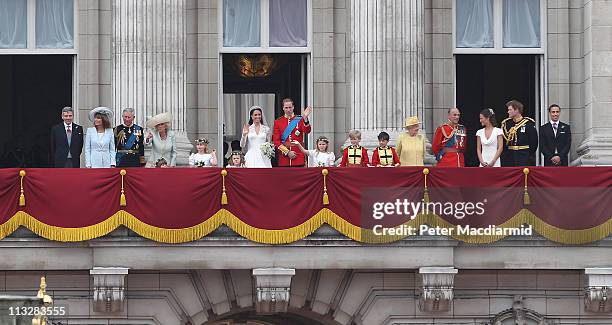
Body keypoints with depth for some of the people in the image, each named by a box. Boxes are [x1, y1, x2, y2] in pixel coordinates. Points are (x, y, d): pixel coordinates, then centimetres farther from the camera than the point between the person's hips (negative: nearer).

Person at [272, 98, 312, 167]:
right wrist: (287, 152, -8)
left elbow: (307, 131, -14)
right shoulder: (278, 122, 6)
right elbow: (276, 141, 2)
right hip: (284, 157, 1)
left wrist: (305, 118, -31)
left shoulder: (300, 120, 5)